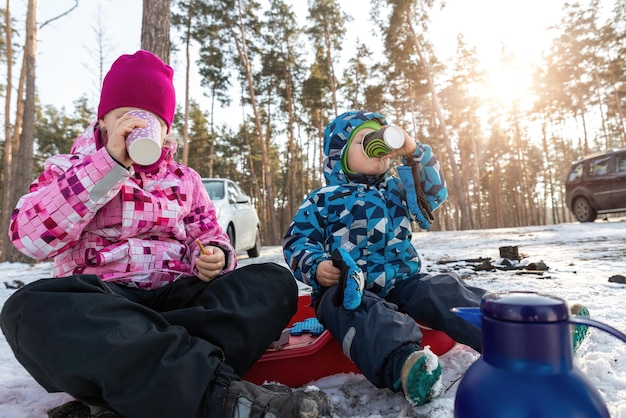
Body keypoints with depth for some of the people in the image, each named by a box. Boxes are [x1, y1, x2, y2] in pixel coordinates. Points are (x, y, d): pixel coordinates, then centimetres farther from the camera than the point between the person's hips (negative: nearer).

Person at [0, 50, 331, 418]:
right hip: (99, 307, -2)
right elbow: (31, 238, -7)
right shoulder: (69, 169, 12)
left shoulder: (185, 179, 17)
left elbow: (210, 238, 13)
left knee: (275, 282, -20)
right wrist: (110, 163, -12)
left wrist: (214, 258, -12)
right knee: (33, 307, -34)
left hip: (178, 300, 3)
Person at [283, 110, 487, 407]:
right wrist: (316, 267, -18)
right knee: (359, 310, -38)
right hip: (347, 287, -4)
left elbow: (434, 192, 5)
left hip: (402, 280, 5)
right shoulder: (321, 201, 9)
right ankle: (404, 361, -63)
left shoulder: (397, 190, 21)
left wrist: (414, 151, -7)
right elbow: (297, 243, 4)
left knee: (444, 290, -23)